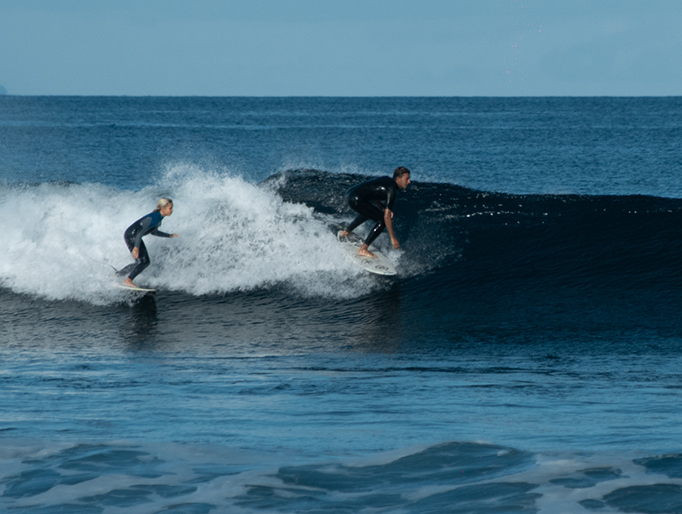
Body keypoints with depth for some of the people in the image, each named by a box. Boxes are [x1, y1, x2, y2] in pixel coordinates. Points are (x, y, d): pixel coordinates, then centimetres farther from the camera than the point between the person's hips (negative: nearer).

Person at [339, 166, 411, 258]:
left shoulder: (387, 180, 13)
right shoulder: (392, 189, -14)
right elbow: (387, 216, -18)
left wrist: (383, 208, 11)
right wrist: (393, 238, -16)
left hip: (351, 193, 10)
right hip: (356, 200, -10)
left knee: (368, 212, 38)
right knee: (383, 221, -9)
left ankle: (346, 232, 51)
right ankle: (363, 249, -8)